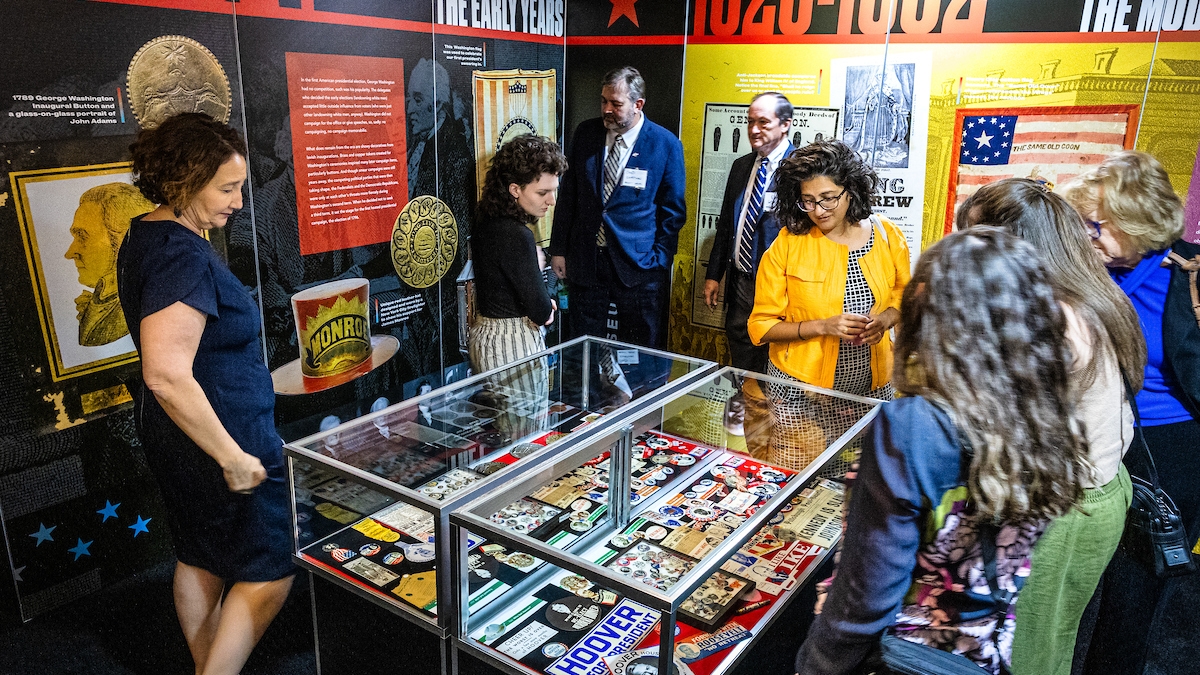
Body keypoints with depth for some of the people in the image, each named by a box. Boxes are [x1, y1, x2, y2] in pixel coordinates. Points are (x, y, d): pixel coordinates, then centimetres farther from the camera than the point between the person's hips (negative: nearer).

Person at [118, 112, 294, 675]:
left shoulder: (144, 235, 7)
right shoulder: (185, 257, -25)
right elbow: (166, 375, -32)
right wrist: (233, 458, -26)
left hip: (175, 436, 10)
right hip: (218, 437, -10)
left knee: (200, 560, 22)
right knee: (269, 570, 4)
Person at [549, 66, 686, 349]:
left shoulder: (666, 144, -5)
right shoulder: (585, 134, 4)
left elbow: (673, 210, 0)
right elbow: (568, 195, 9)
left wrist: (658, 261, -6)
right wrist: (558, 249, 7)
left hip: (639, 268, -3)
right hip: (585, 262, 3)